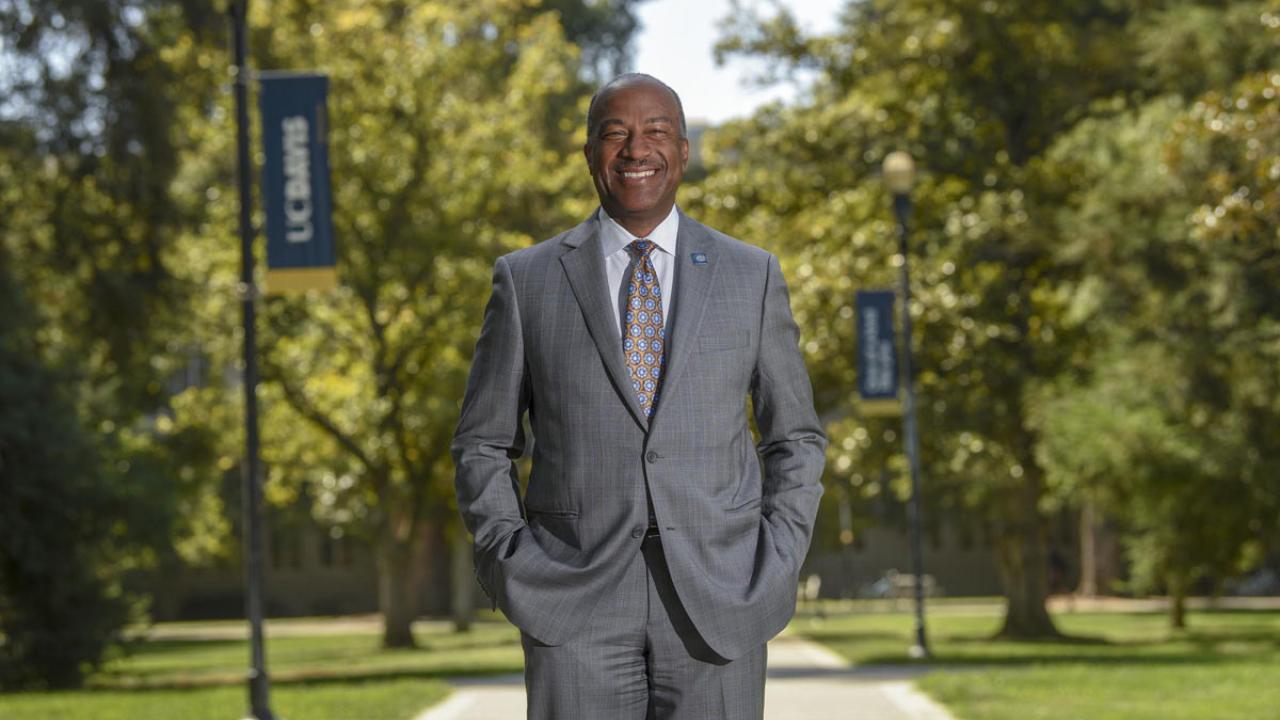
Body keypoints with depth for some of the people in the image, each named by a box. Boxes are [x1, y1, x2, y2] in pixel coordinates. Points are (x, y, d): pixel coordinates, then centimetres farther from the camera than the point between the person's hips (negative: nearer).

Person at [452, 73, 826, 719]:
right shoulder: (527, 280, 6)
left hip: (715, 599, 1)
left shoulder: (751, 276, 8)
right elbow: (482, 446, 11)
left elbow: (795, 439, 14)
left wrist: (777, 566, 0)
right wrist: (512, 567, -2)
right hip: (577, 604, 0)